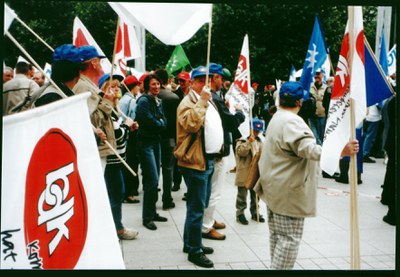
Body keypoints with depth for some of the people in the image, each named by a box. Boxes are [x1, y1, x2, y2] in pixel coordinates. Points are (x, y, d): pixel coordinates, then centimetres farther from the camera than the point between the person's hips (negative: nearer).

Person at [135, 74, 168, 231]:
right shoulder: (144, 101, -10)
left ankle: (152, 212, 21)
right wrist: (160, 124, -1)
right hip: (146, 142, -8)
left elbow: (164, 122, 12)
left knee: (154, 179, 11)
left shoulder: (158, 101, 14)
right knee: (152, 180, -10)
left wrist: (160, 124, -8)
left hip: (156, 141, 8)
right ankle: (147, 217, -2)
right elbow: (149, 121, -16)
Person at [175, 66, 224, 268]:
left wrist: (218, 146, 19)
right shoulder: (188, 102, -11)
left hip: (208, 159, 10)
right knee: (197, 207, -5)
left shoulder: (208, 102, 18)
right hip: (195, 160, -10)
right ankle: (194, 250, 4)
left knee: (199, 206, 17)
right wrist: (202, 101, -26)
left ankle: (191, 242, 30)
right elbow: (191, 124, -29)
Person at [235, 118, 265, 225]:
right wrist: (249, 142, -26)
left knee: (255, 193, 15)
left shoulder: (259, 141, 11)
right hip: (244, 172, -6)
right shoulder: (242, 139, -8)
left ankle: (255, 212, 27)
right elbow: (240, 152, -20)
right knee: (242, 194, 2)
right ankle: (240, 213, 11)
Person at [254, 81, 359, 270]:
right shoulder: (292, 122, -19)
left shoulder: (277, 118, 13)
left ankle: (276, 265, 26)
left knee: (277, 234, 17)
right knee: (290, 237, -5)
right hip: (288, 190, -10)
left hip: (274, 187, 11)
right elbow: (308, 148, -35)